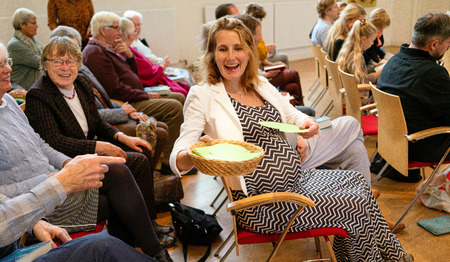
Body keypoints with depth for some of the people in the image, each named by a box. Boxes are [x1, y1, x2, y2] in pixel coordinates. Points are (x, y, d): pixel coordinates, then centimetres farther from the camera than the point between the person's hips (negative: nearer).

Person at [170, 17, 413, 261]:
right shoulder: (203, 96, -11)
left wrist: (307, 124, -5)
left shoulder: (261, 85, 9)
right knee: (356, 206, -8)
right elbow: (177, 160, -16)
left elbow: (294, 116, 19)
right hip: (260, 202, -7)